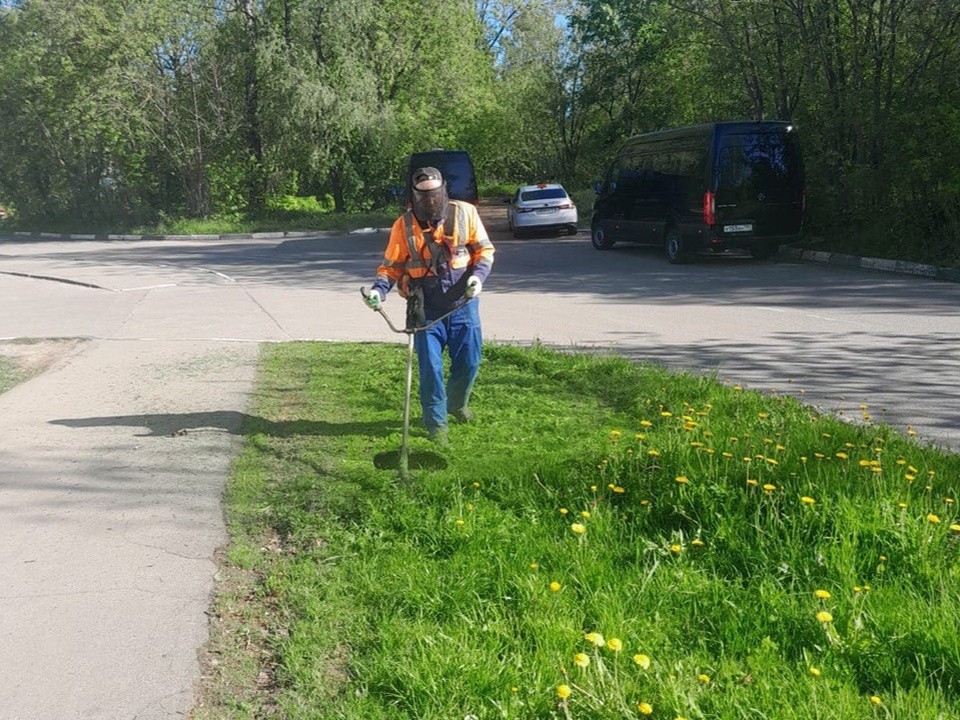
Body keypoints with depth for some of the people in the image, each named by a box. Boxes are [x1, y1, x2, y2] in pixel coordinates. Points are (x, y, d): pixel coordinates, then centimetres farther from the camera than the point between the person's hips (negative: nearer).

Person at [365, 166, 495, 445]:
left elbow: (484, 249, 4)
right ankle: (436, 423, 16)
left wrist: (478, 276, -14)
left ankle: (457, 404, 41)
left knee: (469, 363, 11)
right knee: (430, 368, -1)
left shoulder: (465, 213, -4)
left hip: (463, 305, 2)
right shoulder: (404, 225, -6)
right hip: (426, 310, -1)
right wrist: (379, 289, -18)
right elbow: (391, 265, 0)